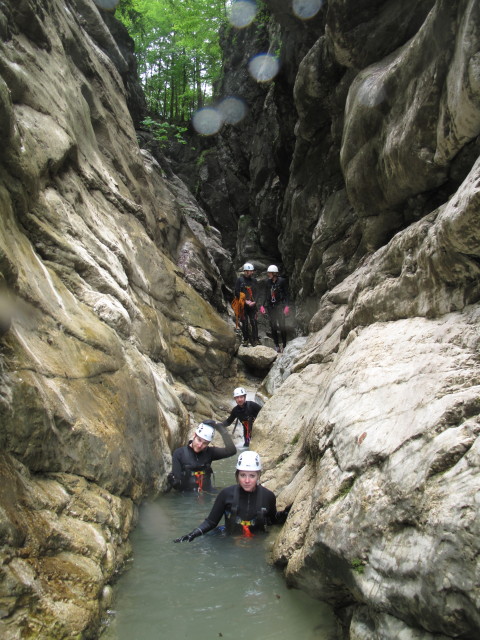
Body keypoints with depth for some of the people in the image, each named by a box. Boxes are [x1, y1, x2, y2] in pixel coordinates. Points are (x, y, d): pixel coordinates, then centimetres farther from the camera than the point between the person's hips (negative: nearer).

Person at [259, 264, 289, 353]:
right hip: (270, 307, 5)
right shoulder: (268, 282, 8)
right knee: (273, 327, 5)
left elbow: (286, 294, -5)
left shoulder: (281, 281, -6)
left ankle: (284, 345, 4)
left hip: (279, 306, -5)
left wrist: (286, 306, -13)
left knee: (281, 326, -6)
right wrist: (263, 305, 10)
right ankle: (277, 345, 13)